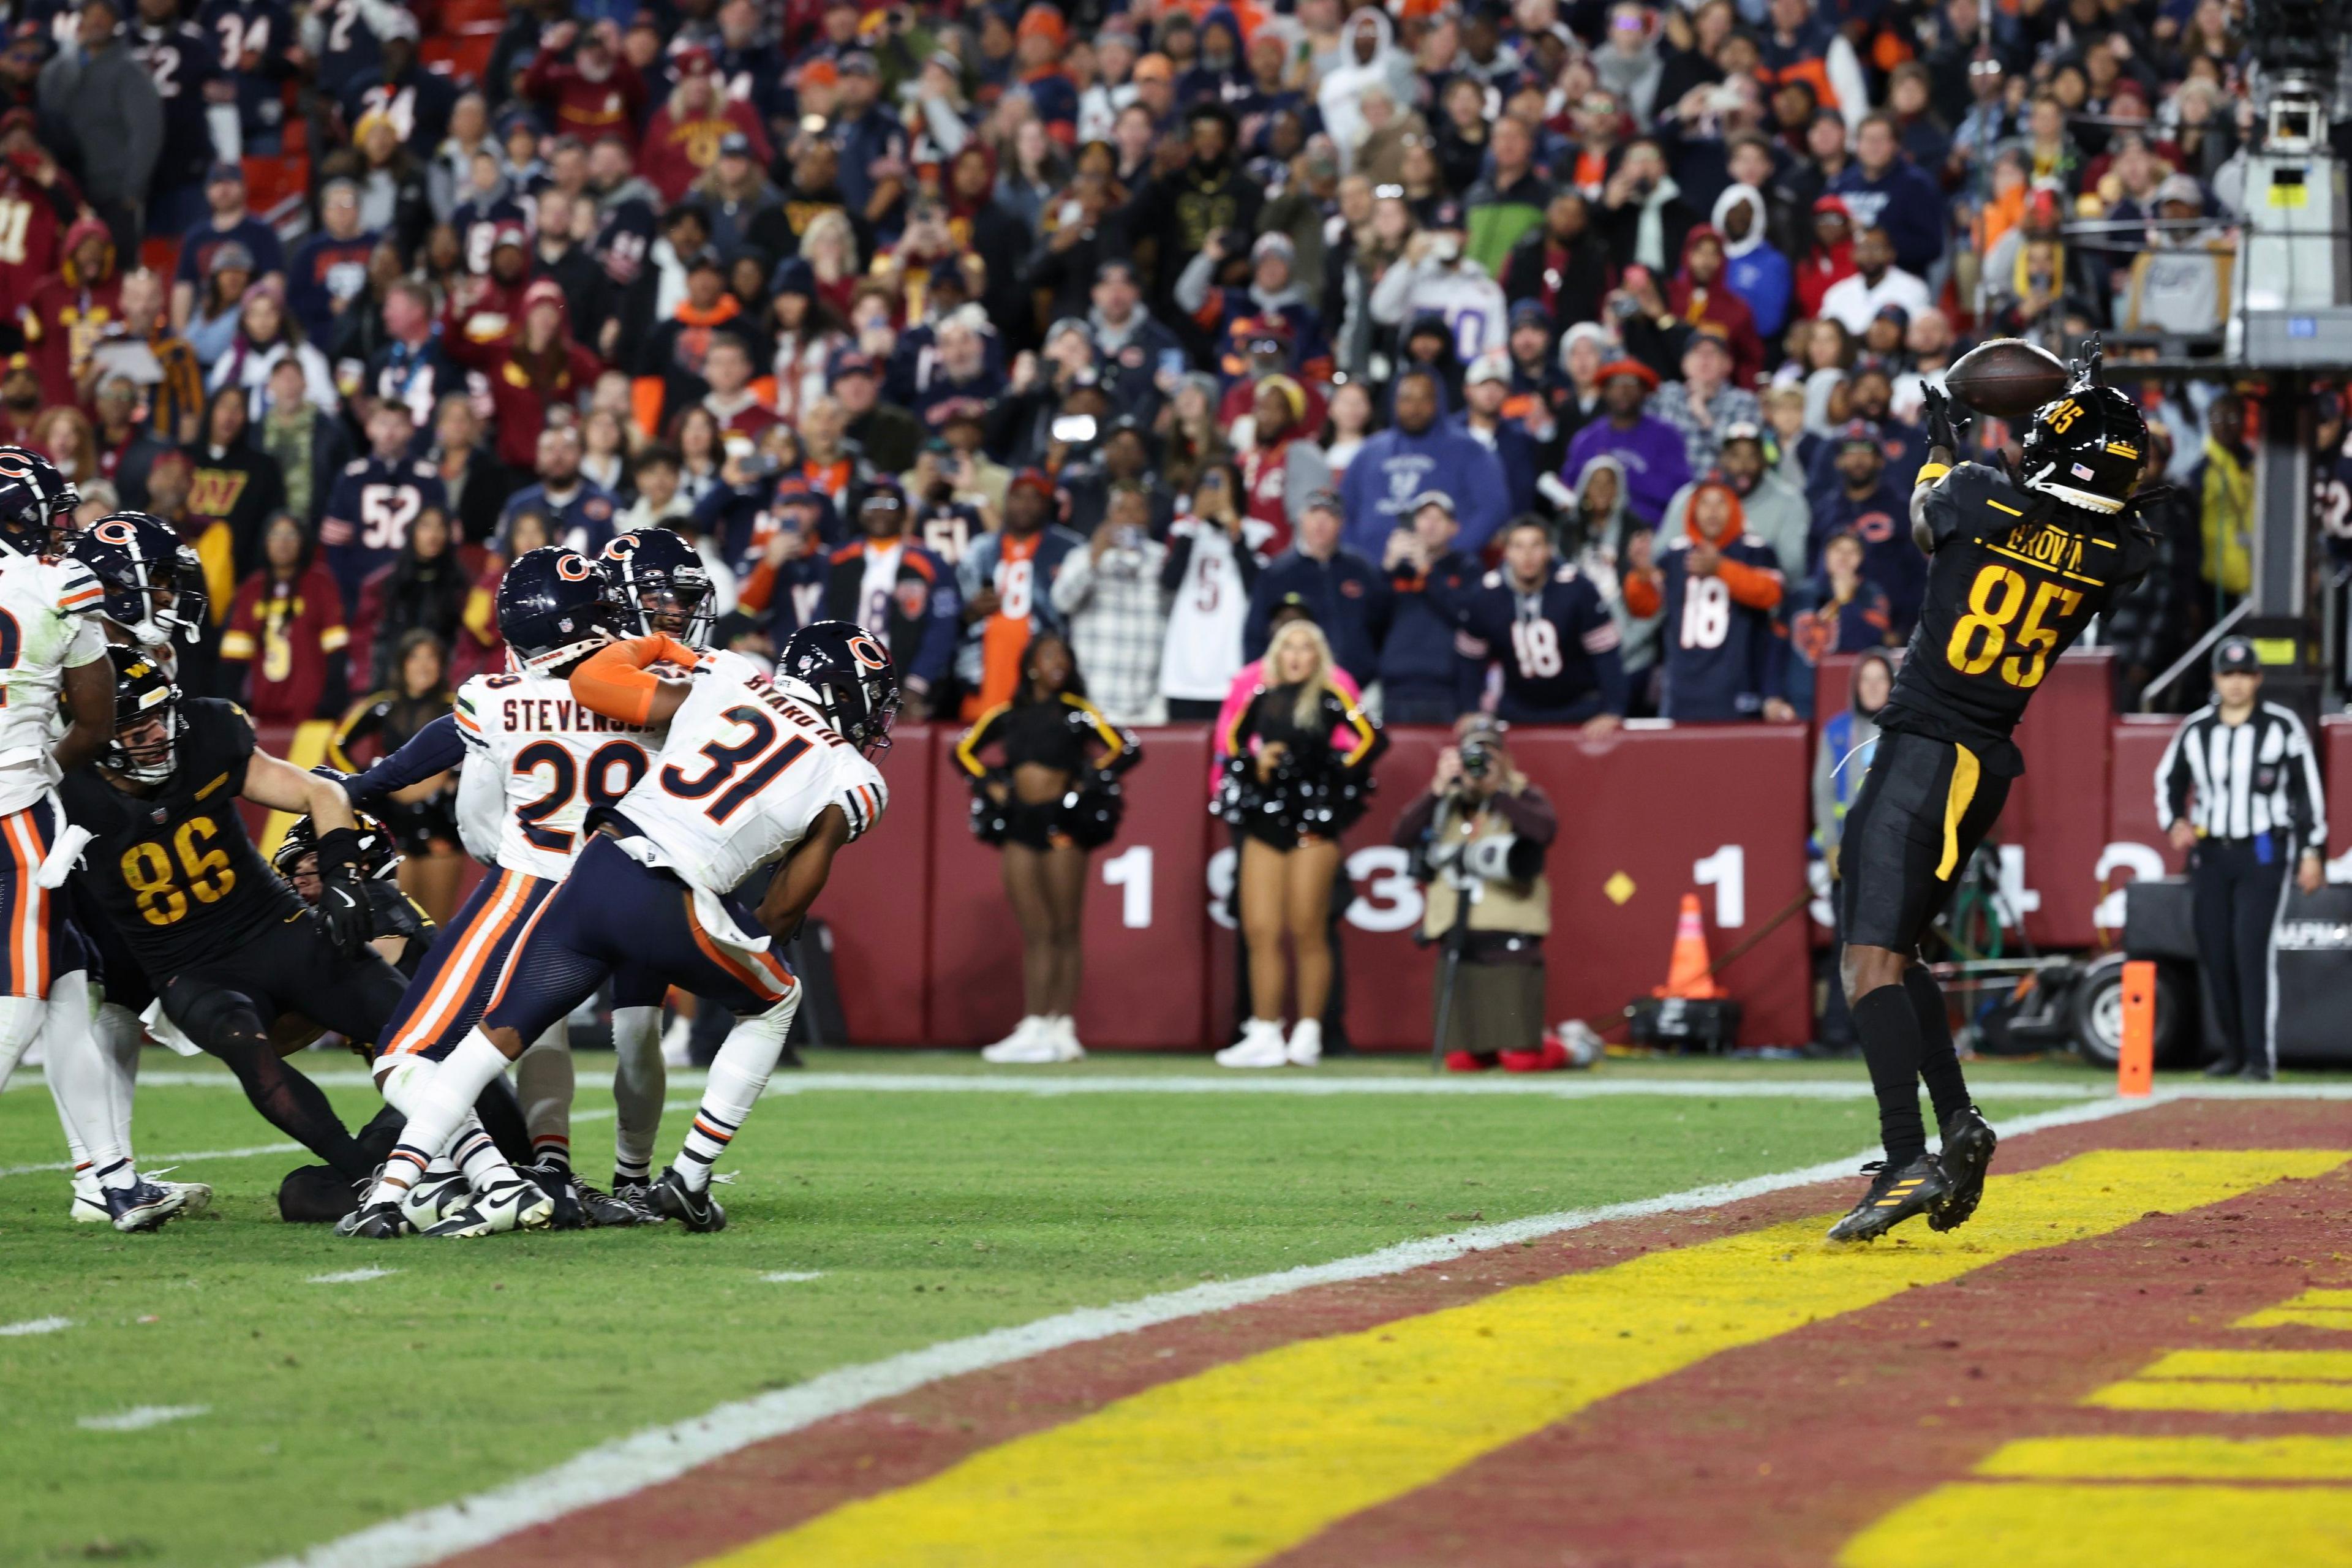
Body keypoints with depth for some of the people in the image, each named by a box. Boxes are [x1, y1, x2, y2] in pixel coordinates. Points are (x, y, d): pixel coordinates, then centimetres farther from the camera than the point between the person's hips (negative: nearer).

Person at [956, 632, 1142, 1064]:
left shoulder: (1077, 712, 1)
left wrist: (1086, 783, -8)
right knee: (1034, 932, 4)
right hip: (1019, 825, 4)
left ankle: (1062, 1027, -3)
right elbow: (964, 750, 23)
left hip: (1062, 821, -4)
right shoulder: (1007, 716, 12)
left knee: (1063, 931, -3)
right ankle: (1033, 1027, 3)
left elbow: (1127, 749, -4)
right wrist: (989, 784, 9)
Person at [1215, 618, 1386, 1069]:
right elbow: (1233, 743, 22)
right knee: (1261, 931, 0)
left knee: (1307, 931, -4)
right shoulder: (1263, 701, 13)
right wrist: (1255, 766, 3)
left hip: (1313, 824, -5)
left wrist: (1338, 778, -9)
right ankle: (1264, 1035, 2)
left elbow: (1373, 739, -8)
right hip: (1264, 823, 5)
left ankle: (1308, 1033, 1)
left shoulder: (1330, 700, 0)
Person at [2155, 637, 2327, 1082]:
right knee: (2214, 956, 2)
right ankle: (2234, 1049, 14)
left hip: (2264, 853, -4)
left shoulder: (2283, 727, -1)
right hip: (2209, 855, 4)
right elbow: (2169, 780, 18)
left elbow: (2308, 790, 2)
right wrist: (2174, 822, -1)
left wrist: (2312, 852, -2)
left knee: (2253, 952, -15)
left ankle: (2261, 1057, -16)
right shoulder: (2195, 730, 7)